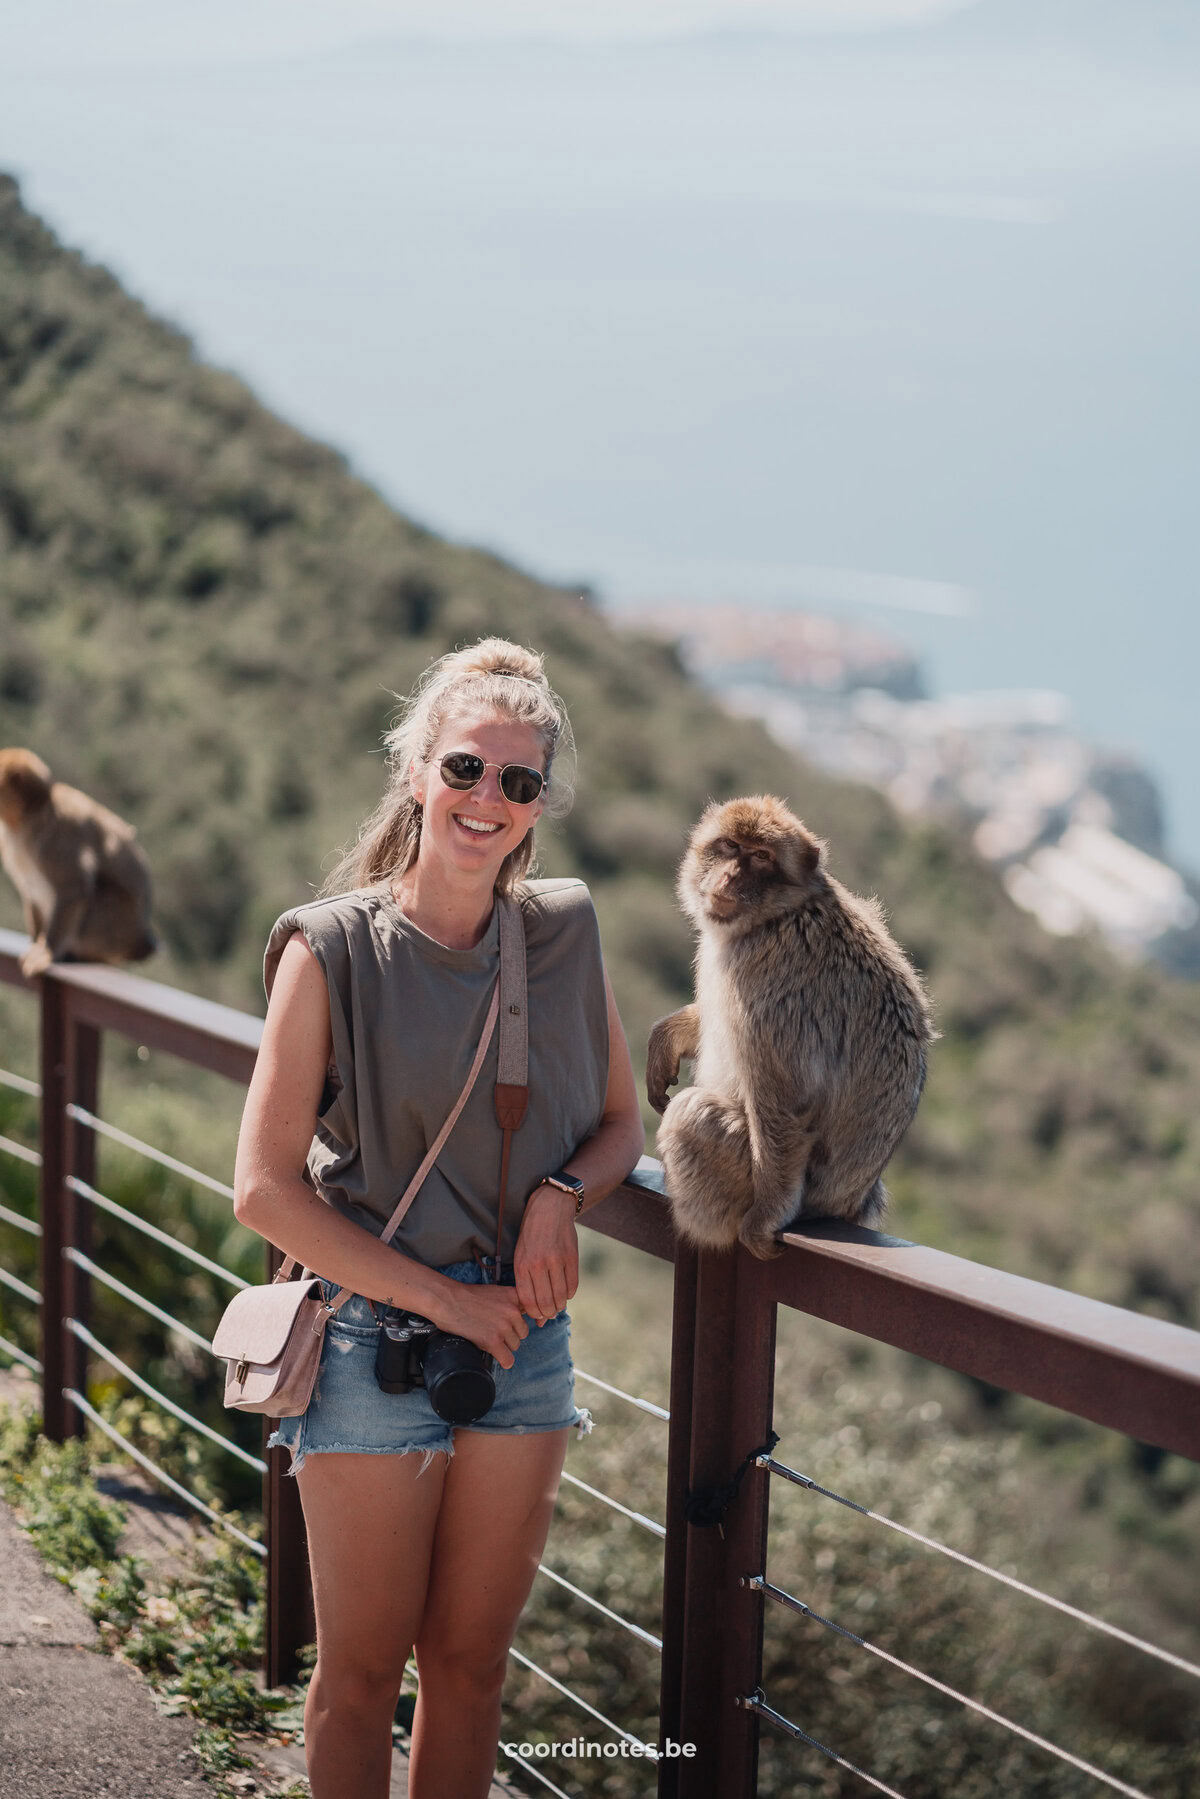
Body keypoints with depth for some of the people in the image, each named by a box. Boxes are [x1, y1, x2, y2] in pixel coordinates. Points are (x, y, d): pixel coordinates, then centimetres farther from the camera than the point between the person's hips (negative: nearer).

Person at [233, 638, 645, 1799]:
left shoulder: (564, 933, 3)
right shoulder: (332, 948, -9)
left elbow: (621, 1123, 14)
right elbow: (265, 1188, -11)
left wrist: (559, 1193, -8)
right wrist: (438, 1296, -13)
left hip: (521, 1336, 4)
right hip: (374, 1333, -3)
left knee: (469, 1662, 13)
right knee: (363, 1669, 8)